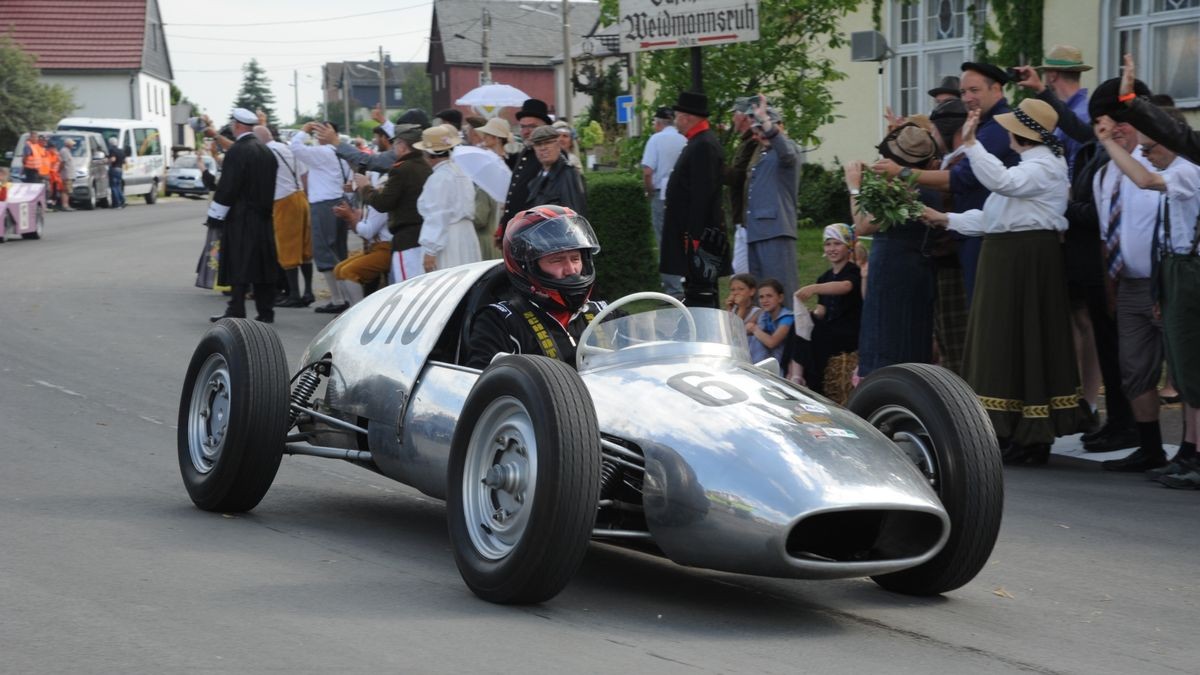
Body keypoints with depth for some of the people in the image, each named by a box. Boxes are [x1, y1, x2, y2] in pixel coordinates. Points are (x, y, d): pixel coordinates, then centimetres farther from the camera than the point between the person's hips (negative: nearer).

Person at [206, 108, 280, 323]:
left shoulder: (237, 151, -14)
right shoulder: (266, 151, 11)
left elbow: (227, 187, -16)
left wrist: (215, 215, -9)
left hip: (240, 218, -7)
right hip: (263, 217, 7)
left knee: (239, 266, -5)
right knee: (263, 264, 9)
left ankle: (236, 311, -6)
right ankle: (266, 311, 11)